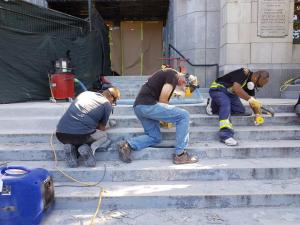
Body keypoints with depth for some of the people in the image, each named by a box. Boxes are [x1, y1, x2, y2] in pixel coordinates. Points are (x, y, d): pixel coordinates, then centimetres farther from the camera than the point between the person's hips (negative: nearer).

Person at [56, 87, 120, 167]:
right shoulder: (107, 105, 6)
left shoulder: (85, 93, 20)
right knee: (104, 136, 24)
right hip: (81, 135, -5)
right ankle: (90, 148, -4)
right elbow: (102, 128, 16)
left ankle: (71, 148, 6)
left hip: (61, 134, 5)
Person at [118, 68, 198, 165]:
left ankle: (128, 145, 4)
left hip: (138, 106, 10)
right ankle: (180, 155, -2)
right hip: (147, 105, -10)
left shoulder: (167, 74, 27)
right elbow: (162, 100, -10)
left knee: (155, 137, 19)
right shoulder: (174, 75, -1)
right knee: (184, 116, -5)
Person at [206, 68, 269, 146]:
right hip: (217, 89, -9)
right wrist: (250, 99, -38)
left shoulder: (251, 84, 1)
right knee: (226, 104, -34)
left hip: (229, 93, 9)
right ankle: (226, 135, -43)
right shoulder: (244, 72, -23)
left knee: (241, 111, -2)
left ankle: (214, 106, 10)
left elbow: (253, 100, 3)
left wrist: (257, 114, -8)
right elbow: (236, 88, -36)